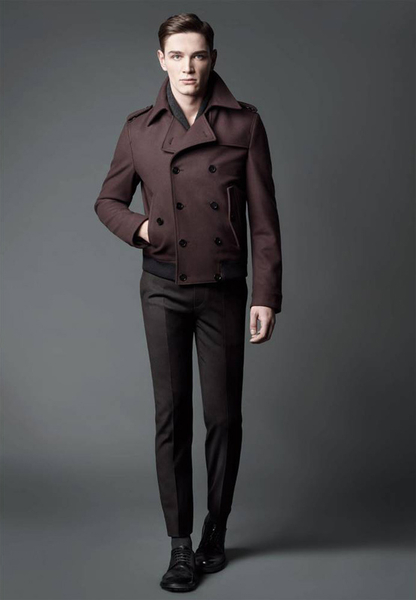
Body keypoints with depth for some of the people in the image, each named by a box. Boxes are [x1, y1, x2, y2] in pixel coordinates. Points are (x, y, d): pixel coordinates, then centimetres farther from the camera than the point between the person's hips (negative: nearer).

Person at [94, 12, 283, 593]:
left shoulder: (244, 123, 0)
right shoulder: (140, 129, 3)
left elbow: (263, 217, -1)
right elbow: (108, 201, 13)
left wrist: (267, 296, -5)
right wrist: (139, 227, -9)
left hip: (224, 289, 0)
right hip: (164, 288, 1)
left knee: (224, 416, 5)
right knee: (172, 414, 2)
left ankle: (216, 534, 25)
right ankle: (181, 544, 14)